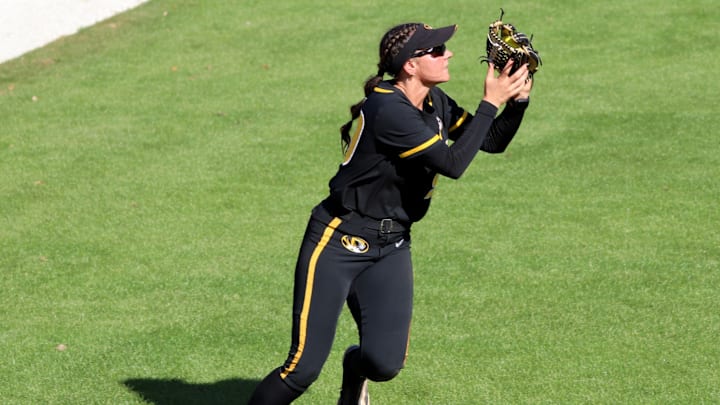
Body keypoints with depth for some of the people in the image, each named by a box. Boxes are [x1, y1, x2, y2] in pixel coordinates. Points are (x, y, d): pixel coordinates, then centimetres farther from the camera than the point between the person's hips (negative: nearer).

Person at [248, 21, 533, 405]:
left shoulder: (434, 103, 4)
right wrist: (491, 101, -20)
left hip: (391, 247, 7)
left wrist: (517, 100, -7)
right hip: (338, 244, -7)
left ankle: (356, 368, 26)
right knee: (303, 368, -11)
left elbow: (493, 141, 11)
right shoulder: (387, 109, -22)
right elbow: (453, 163, -24)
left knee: (385, 363, -10)